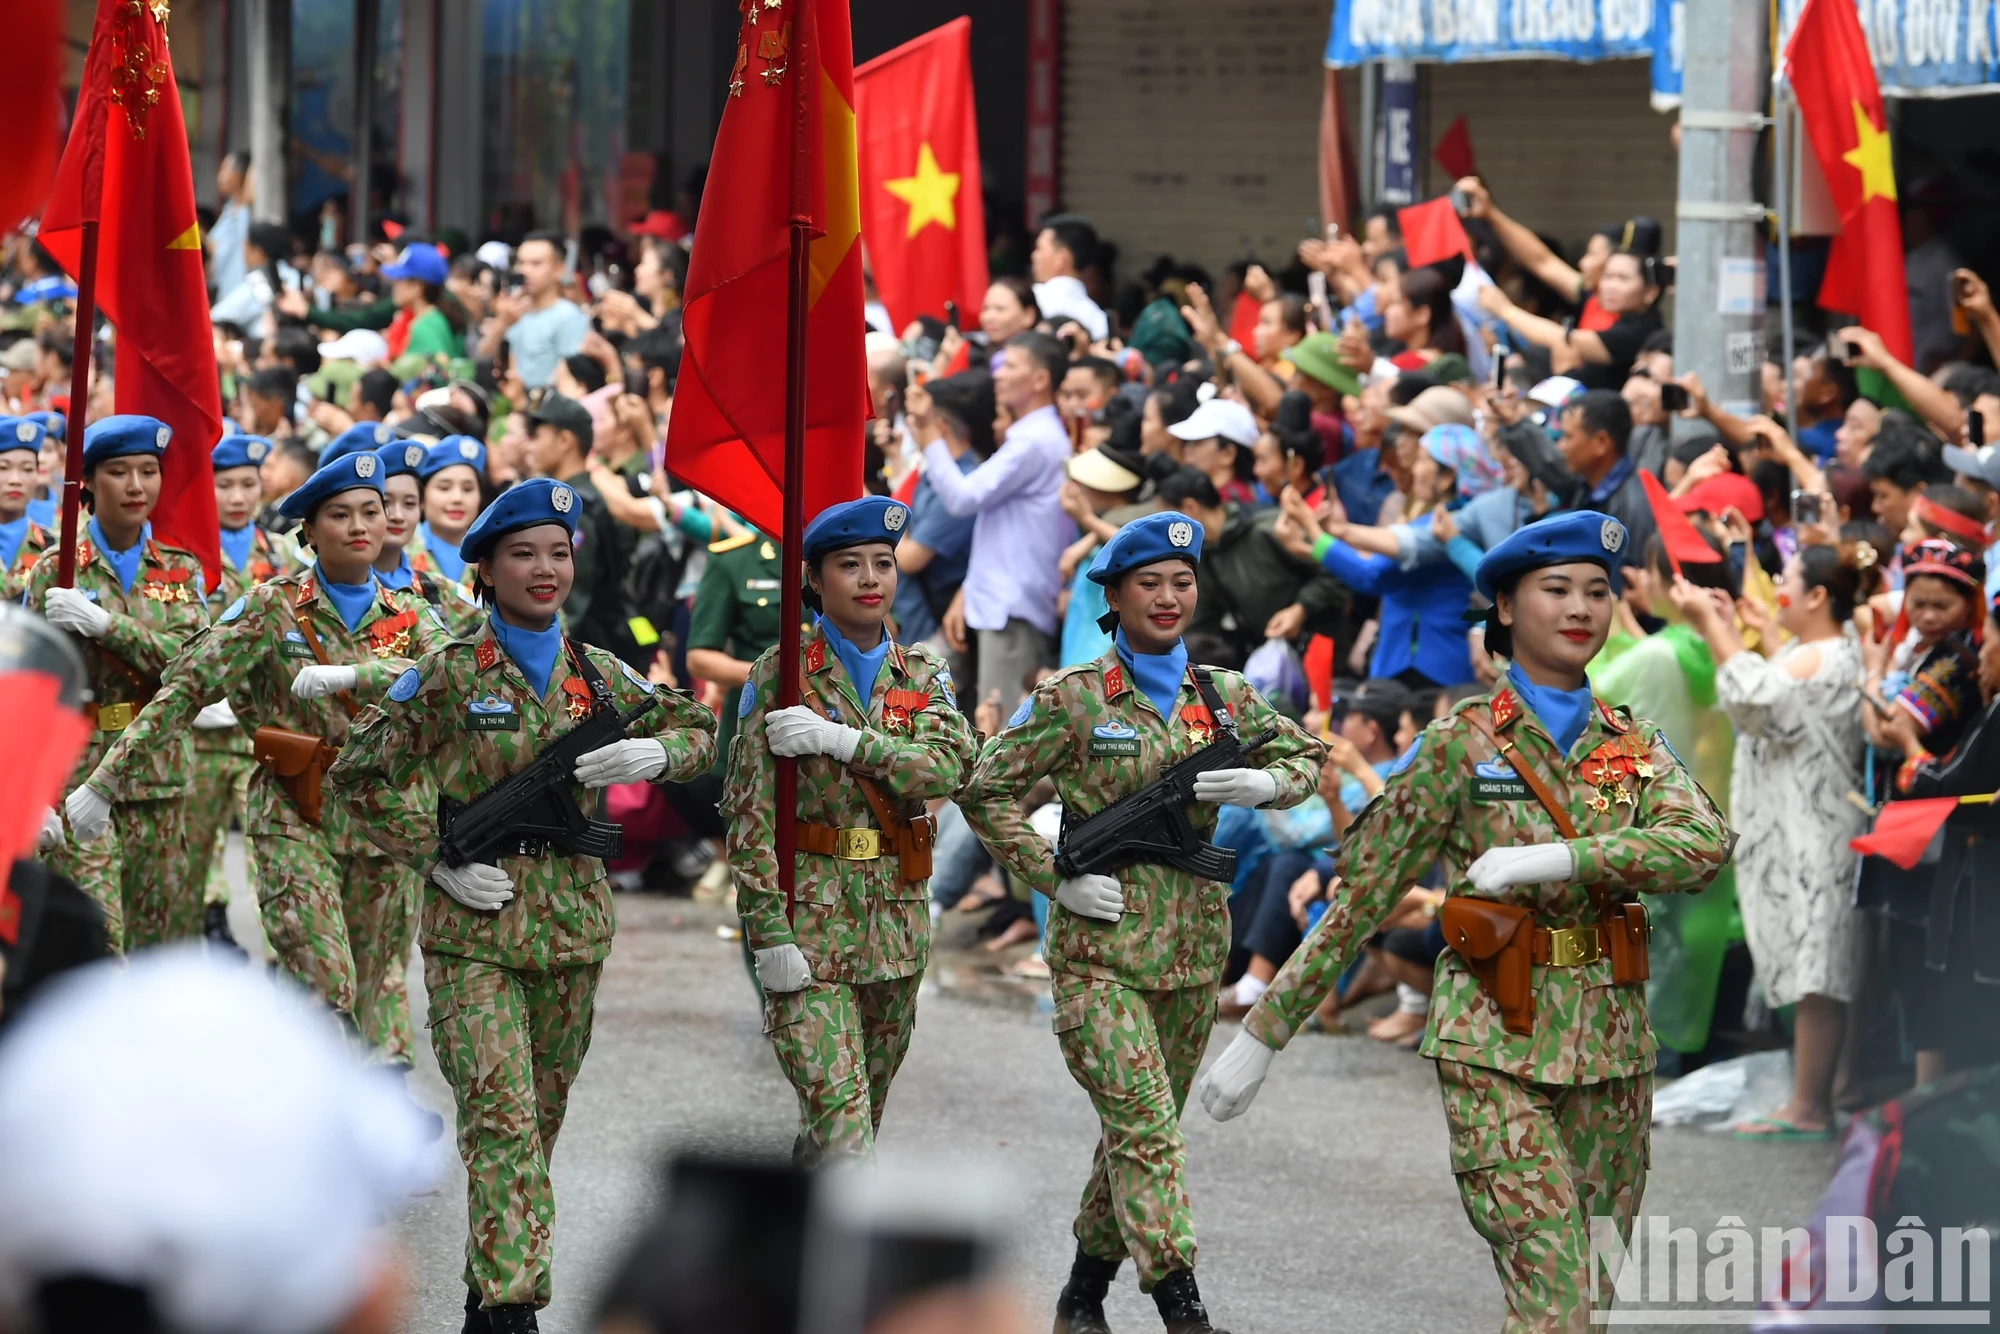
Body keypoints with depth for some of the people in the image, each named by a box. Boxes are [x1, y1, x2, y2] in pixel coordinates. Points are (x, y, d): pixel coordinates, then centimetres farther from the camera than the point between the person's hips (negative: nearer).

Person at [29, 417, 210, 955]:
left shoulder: (181, 570, 8)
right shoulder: (56, 570, 0)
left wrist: (102, 624, -21)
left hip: (160, 780, 3)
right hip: (81, 778, -3)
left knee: (159, 942, 7)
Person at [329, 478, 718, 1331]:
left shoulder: (597, 675, 7)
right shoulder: (450, 675, -5)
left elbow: (695, 728, 18)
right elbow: (359, 776, -2)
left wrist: (653, 755, -6)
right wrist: (439, 861, -9)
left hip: (573, 926, 5)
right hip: (473, 930, -5)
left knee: (541, 1121, 12)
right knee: (500, 1117, -15)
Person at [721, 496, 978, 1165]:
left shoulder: (923, 675, 9)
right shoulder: (781, 674, -4)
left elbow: (949, 765, -12)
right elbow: (749, 811, -9)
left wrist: (839, 739, -22)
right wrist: (769, 932, -17)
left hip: (898, 925, 5)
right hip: (809, 920, -5)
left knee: (866, 1110, 15)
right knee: (838, 1115, -14)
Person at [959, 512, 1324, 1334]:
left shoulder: (1223, 697, 8)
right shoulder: (1074, 699, -5)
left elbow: (1305, 759, 17)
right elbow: (986, 793, -1)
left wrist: (1262, 785, -6)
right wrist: (1056, 880, -10)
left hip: (1192, 943, 5)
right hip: (1100, 944, -5)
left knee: (1140, 1127, 13)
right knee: (1144, 1125, -15)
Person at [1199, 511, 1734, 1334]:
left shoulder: (1634, 747, 9)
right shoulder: (1464, 743, -3)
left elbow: (1703, 848, -11)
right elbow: (1361, 897, -1)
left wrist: (1557, 859, -22)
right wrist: (1262, 1036, -2)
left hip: (1606, 1049, 5)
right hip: (1495, 1052, -5)